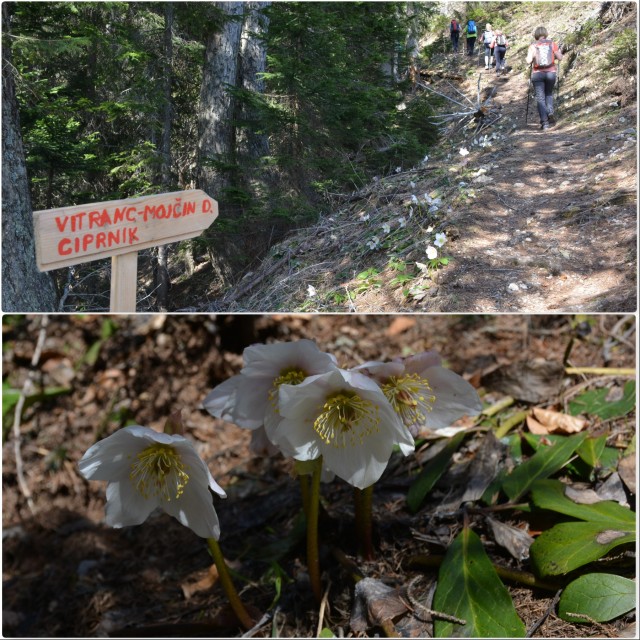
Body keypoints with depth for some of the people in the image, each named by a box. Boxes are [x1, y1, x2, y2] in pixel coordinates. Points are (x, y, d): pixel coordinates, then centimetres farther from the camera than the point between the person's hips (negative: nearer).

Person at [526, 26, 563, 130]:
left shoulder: (532, 46, -2)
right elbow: (560, 58, 1)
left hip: (537, 74, -2)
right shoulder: (552, 44, 2)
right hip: (551, 73, 2)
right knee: (549, 93, 23)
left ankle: (544, 122, -8)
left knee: (540, 98, 2)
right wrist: (558, 51, 21)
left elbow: (528, 61, -11)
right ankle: (550, 112, 0)